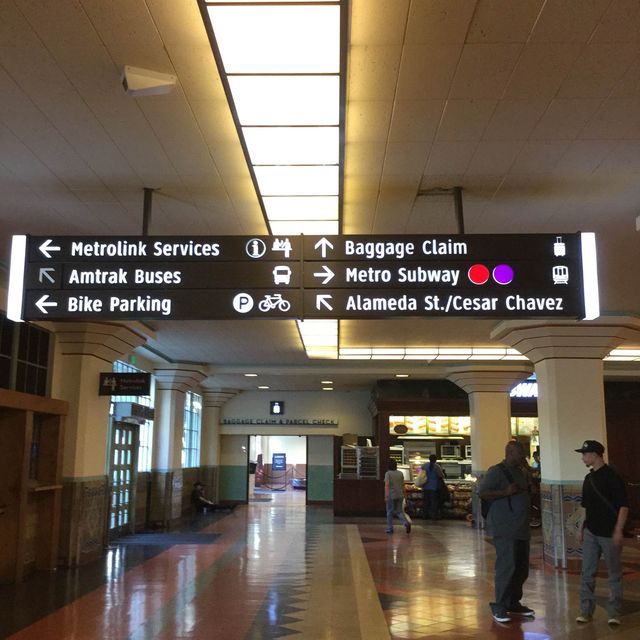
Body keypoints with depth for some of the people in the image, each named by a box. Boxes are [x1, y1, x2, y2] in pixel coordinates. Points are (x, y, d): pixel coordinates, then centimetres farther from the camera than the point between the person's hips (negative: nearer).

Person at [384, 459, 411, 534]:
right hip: (399, 495, 4)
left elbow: (387, 485, -17)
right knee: (399, 511, 10)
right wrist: (403, 495, 15)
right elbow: (403, 485, 7)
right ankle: (406, 523, -13)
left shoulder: (388, 474, -9)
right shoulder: (400, 473, 5)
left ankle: (390, 529, 14)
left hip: (391, 495, -4)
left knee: (390, 512, 10)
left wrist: (386, 496, -18)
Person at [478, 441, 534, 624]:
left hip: (522, 528, 8)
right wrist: (505, 492, -24)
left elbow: (528, 490, 25)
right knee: (507, 567, -8)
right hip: (505, 529, -8)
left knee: (522, 568, 12)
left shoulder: (520, 471, 14)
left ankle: (514, 604, 24)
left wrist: (528, 471, 11)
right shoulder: (496, 471, -10)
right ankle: (499, 607, 1)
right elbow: (482, 492, -16)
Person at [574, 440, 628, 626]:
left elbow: (624, 506, -14)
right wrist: (582, 529, 16)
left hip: (609, 534, -7)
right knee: (587, 573, 7)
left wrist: (618, 531, -19)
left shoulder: (612, 477, -13)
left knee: (614, 574, 6)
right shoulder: (589, 478, 9)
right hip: (590, 533, 7)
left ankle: (614, 612, 15)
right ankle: (586, 610, 15)